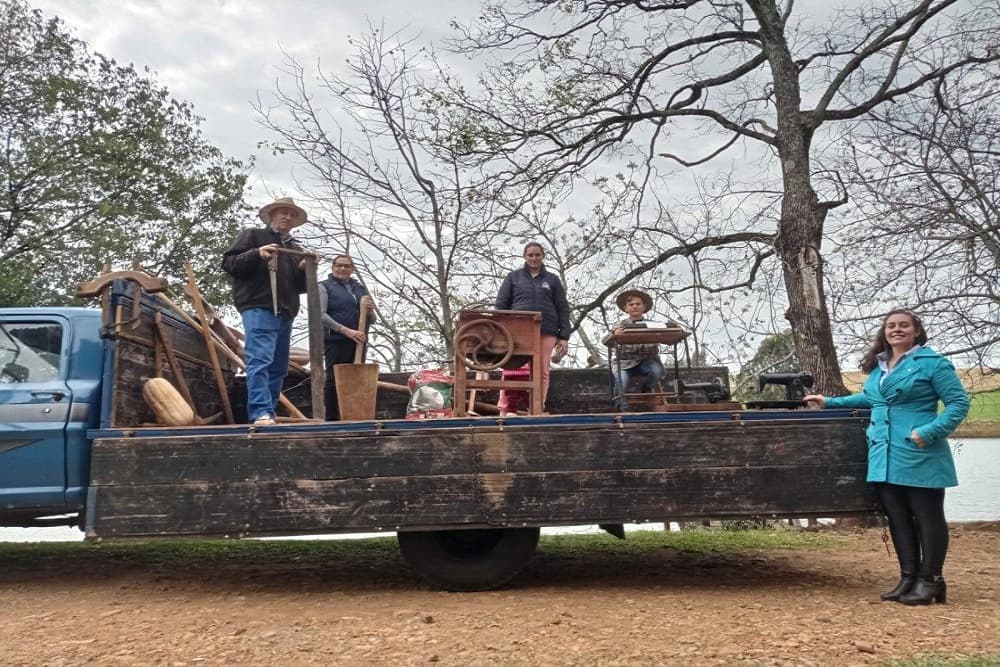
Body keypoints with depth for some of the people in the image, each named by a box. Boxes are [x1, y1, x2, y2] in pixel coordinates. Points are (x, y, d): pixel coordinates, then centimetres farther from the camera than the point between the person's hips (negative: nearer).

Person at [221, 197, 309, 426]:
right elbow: (228, 263, 0)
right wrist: (257, 254, -14)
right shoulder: (253, 235, 9)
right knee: (260, 360, -18)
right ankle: (261, 412, -25)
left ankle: (269, 412, 13)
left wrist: (305, 269, 2)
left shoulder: (296, 248, 25)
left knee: (278, 366, 7)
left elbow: (300, 287, 23)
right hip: (259, 308, -7)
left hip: (285, 312, 7)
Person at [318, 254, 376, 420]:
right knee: (334, 380, -4)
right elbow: (321, 315, -9)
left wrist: (370, 312, -4)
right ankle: (331, 419, -1)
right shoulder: (325, 287, 4)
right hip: (335, 342, -5)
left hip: (358, 343, 5)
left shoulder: (361, 288, 19)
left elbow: (371, 320, 21)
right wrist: (346, 331, -19)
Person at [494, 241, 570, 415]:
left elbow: (563, 309, 11)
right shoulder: (513, 277, 14)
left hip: (546, 332, 1)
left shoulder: (552, 280, 15)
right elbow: (501, 305, 9)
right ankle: (505, 409, -5)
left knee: (542, 372, -2)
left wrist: (564, 337, 2)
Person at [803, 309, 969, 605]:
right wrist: (830, 402, 32)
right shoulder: (878, 365, 16)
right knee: (898, 519, 9)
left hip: (919, 456, -7)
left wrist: (930, 432, -20)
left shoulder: (932, 362, -6)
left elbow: (959, 403, -8)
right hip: (884, 456, 7)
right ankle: (908, 578, 17)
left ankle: (930, 580, 11)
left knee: (927, 517, 2)